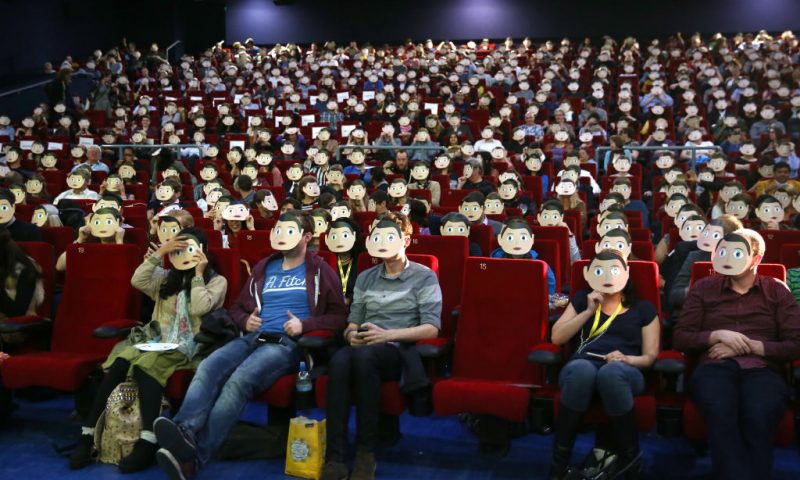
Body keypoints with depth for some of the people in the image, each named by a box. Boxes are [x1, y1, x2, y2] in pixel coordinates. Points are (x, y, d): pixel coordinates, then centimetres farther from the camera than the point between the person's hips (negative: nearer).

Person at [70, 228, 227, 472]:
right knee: (120, 362, -28)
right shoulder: (167, 277, 21)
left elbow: (199, 308, -10)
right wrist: (159, 253, 0)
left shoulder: (217, 281, 8)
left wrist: (198, 275, -4)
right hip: (155, 340, 5)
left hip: (187, 347, -4)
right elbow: (137, 281, 3)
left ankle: (147, 444, -44)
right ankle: (88, 435, -26)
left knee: (145, 365, -36)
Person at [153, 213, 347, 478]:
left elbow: (338, 316, 5)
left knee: (239, 380, -34)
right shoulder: (264, 268, 26)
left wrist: (305, 324, -11)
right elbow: (237, 307, 31)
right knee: (208, 367, -28)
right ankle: (184, 431, -51)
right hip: (253, 337, 5)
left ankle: (194, 456, -45)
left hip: (287, 343, -5)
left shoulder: (320, 271, 11)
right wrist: (245, 320, 8)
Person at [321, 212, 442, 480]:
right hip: (365, 348, 4)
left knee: (364, 355, -38)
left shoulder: (424, 277, 5)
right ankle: (335, 458, -37)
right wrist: (352, 334, -7)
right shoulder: (365, 278, 20)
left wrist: (388, 334, -17)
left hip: (399, 351, -3)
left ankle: (366, 452, -28)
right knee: (339, 359, -34)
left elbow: (431, 328, -5)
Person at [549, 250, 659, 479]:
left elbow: (650, 357, 11)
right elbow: (557, 338, 12)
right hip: (582, 369, 1)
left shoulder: (643, 308, 19)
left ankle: (630, 455, -20)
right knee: (582, 368, -40)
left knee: (611, 371, -41)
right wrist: (589, 311, 4)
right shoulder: (582, 299, 23)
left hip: (624, 372, -1)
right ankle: (560, 460, -29)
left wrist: (626, 359, -10)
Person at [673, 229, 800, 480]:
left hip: (762, 369, 0)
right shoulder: (703, 288, 17)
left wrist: (749, 346, -4)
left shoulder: (777, 291, 16)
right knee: (721, 415, -37)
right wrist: (718, 335, -4)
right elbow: (679, 338, 12)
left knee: (758, 419, -37)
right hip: (715, 367, 0)